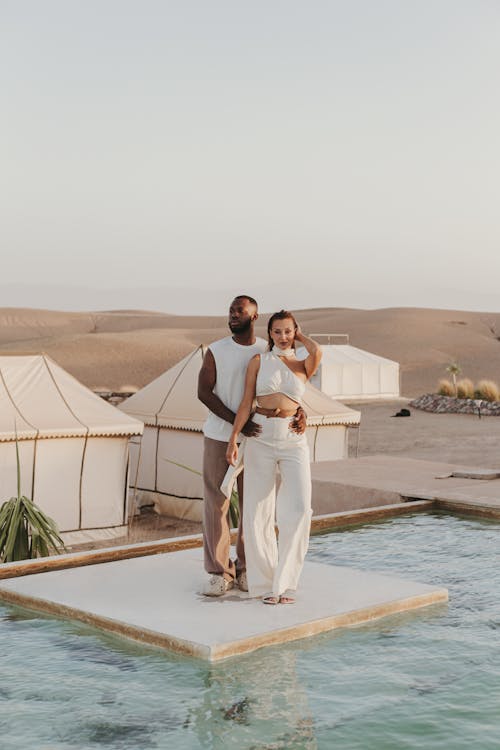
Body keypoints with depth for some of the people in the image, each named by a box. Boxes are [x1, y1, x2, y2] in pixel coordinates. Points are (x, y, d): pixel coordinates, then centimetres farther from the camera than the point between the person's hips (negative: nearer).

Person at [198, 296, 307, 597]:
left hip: (253, 439, 1)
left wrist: (301, 413, -25)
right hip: (219, 437, -1)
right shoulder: (216, 351, -3)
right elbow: (204, 392, -10)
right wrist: (236, 421, -22)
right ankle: (219, 572, 8)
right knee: (216, 503, -1)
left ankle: (246, 569, 19)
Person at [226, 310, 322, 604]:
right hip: (261, 439, 0)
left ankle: (285, 582, -2)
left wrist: (300, 336, 4)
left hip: (294, 440, 0)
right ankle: (265, 582, 13)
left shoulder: (304, 366, 8)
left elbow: (318, 352, -15)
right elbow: (247, 402, 3)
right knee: (258, 511, 1)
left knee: (299, 509, -13)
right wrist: (234, 438, -4)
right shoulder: (259, 361, 7)